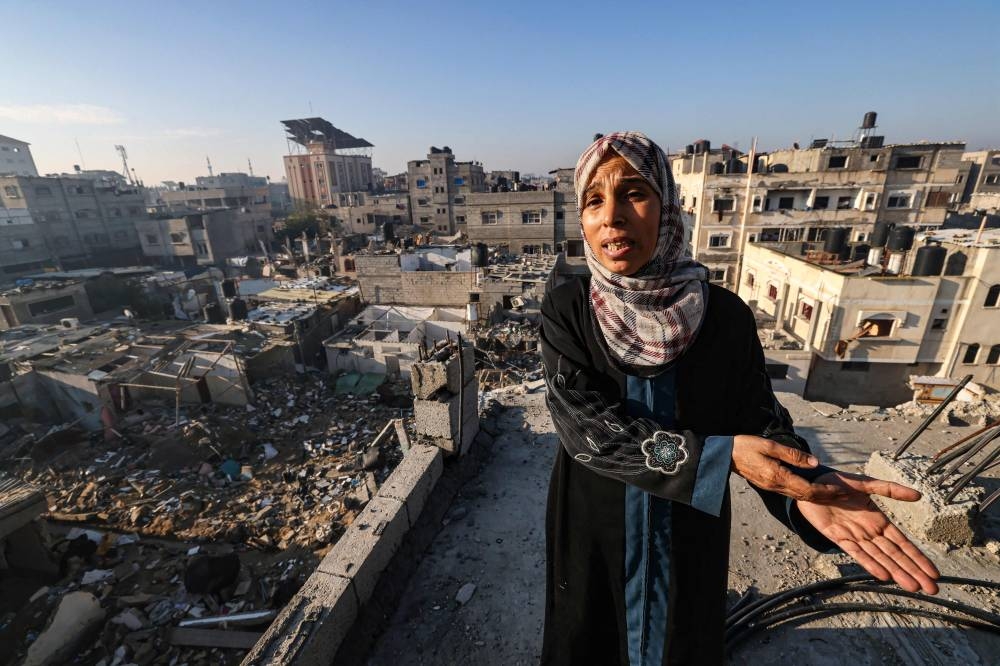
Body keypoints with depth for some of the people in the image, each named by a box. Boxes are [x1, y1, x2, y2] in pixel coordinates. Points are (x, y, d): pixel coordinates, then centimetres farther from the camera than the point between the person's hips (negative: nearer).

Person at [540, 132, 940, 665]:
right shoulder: (565, 310, -18)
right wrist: (715, 457, -33)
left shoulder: (725, 316, -14)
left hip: (690, 534, 1)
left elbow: (759, 418, -9)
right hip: (593, 527, 0)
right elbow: (583, 424, -25)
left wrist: (806, 488, -31)